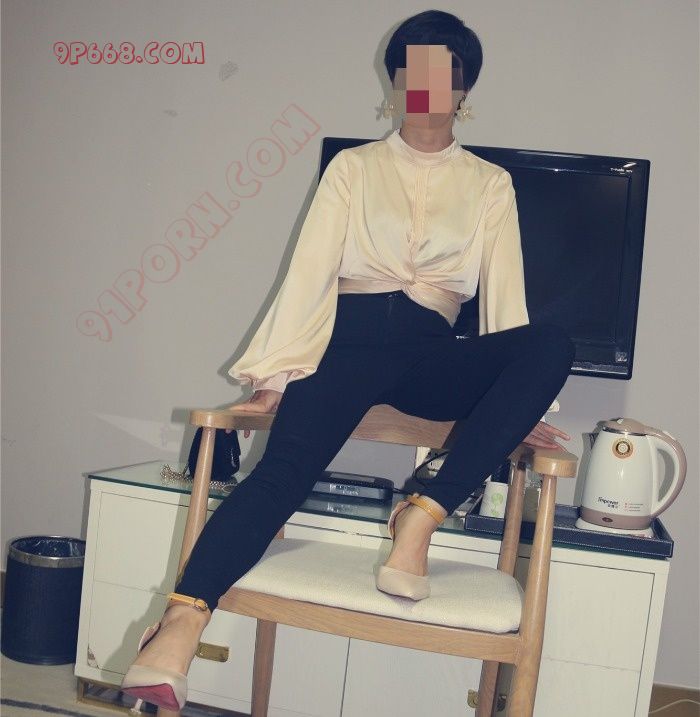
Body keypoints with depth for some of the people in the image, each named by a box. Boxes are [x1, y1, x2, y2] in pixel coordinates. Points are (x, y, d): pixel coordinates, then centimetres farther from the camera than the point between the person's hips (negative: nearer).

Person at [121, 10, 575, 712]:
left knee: (551, 343, -29)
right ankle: (180, 623, -44)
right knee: (285, 464, -30)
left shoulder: (490, 184, 17)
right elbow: (310, 270, 5)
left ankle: (423, 513, -32)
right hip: (351, 340, -1)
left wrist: (515, 403, -3)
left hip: (433, 357, 2)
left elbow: (503, 294, 9)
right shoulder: (353, 167, 15)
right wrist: (275, 378, -5)